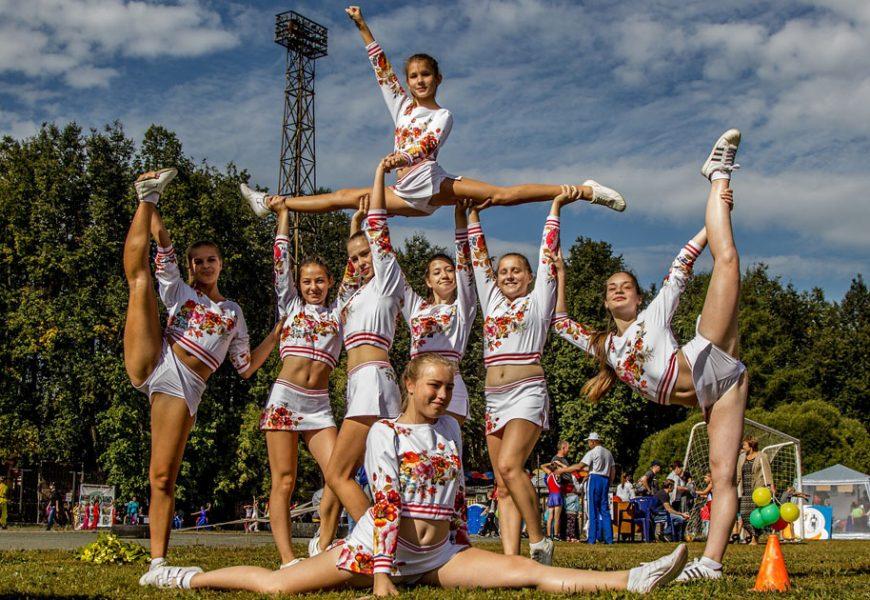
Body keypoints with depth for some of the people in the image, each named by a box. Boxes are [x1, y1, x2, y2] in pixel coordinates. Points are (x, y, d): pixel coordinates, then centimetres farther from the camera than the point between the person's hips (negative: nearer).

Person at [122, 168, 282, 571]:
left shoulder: (233, 312, 25)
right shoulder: (179, 291, 19)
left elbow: (245, 367, 22)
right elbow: (163, 243, 3)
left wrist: (276, 335, 16)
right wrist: (151, 205, 0)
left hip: (185, 388, 0)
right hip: (151, 363, 0)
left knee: (163, 477, -10)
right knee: (139, 273, -12)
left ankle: (157, 563, -7)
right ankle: (148, 197, 8)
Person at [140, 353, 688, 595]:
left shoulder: (450, 429, 11)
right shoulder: (385, 433, -6)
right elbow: (386, 504, -15)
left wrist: (465, 555, 17)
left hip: (440, 553, 4)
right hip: (381, 546, -4)